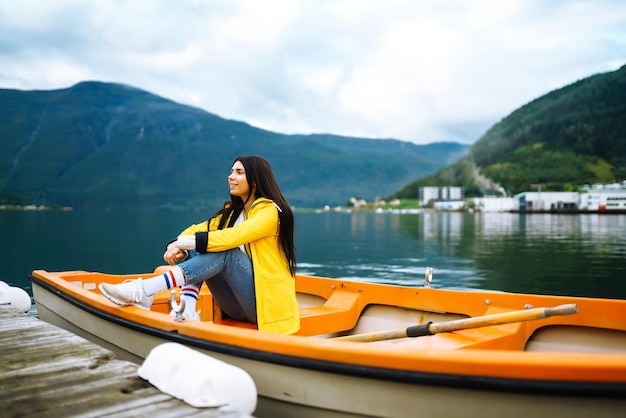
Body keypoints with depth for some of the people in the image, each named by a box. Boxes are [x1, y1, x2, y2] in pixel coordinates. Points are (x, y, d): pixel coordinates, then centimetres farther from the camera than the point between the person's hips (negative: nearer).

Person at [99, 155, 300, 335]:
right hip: (238, 306, 7)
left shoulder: (270, 210, -10)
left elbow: (232, 237, -26)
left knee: (224, 252, -30)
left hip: (267, 302, -7)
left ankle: (143, 291, -39)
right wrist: (176, 245, -20)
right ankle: (187, 312, -27)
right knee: (191, 251, -8)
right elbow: (198, 230, 1)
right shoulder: (232, 211, 14)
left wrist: (184, 242, -26)